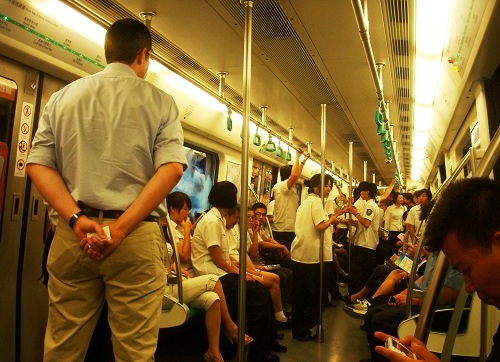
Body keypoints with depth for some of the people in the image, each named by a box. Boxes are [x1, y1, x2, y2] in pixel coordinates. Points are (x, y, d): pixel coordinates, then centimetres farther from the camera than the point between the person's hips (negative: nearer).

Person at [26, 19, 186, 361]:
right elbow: (172, 167, -10)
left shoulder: (63, 97, 11)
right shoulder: (160, 101, 3)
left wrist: (77, 219, -6)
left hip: (73, 232, 3)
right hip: (136, 236, -3)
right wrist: (122, 227, -12)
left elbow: (38, 164, 3)